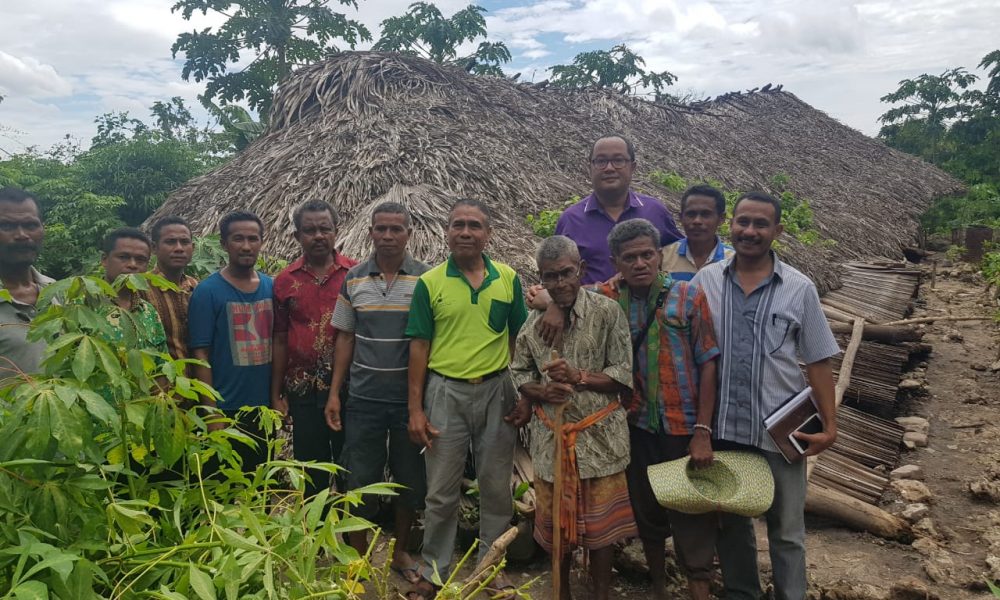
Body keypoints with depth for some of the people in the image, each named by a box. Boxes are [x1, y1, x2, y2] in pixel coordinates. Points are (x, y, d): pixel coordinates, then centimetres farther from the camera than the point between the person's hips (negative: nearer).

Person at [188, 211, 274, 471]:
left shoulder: (272, 286, 5)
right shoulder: (208, 291, -9)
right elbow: (200, 355, -10)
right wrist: (211, 412, -13)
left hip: (266, 408, 5)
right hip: (227, 411, -4)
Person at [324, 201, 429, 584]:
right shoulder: (353, 280, 3)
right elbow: (345, 338, 8)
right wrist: (334, 393, 3)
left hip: (410, 399, -1)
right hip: (363, 399, 1)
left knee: (410, 480, 11)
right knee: (360, 482, 9)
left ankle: (400, 552, 33)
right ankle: (359, 558, 28)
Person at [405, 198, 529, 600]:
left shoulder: (508, 279, 2)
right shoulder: (429, 283, -2)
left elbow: (518, 340, 8)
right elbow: (419, 347, -1)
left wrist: (525, 395, 2)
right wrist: (415, 410, -4)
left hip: (496, 391, 2)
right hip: (445, 393, -1)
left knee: (496, 488, 12)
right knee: (441, 492, 9)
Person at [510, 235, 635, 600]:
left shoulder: (607, 312, -7)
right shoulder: (534, 320, 2)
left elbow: (624, 376, -8)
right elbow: (518, 372, 8)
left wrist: (578, 376, -21)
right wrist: (540, 392, -12)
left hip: (600, 437, -2)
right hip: (550, 437, 3)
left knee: (601, 522, 9)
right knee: (555, 520, 15)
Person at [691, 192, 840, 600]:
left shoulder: (799, 289, -2)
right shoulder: (705, 281, -1)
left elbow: (817, 362, 1)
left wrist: (830, 426, -3)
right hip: (722, 427, 1)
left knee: (786, 530, 12)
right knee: (731, 523, 18)